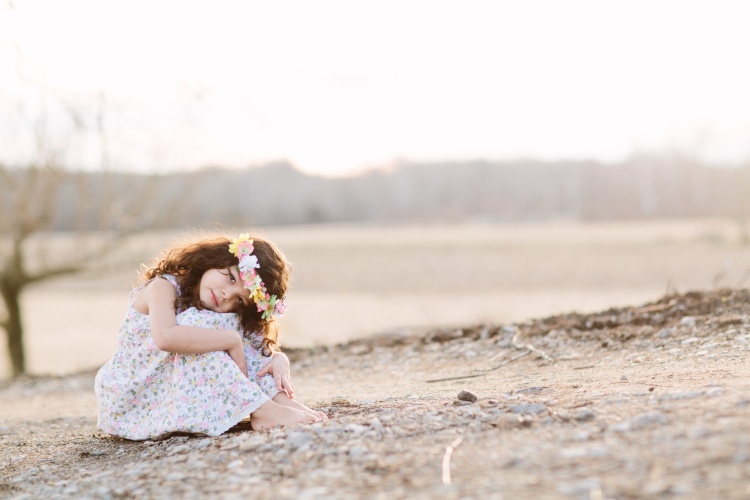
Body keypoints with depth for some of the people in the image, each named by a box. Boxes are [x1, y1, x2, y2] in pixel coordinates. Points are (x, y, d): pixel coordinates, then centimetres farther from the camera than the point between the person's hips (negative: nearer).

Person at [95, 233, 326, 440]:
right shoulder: (163, 287, -18)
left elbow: (270, 350, -1)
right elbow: (165, 337, -40)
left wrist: (279, 360, -25)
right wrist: (232, 341, -34)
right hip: (128, 404, -6)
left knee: (234, 325, -8)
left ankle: (281, 399, -24)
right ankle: (262, 411, -36)